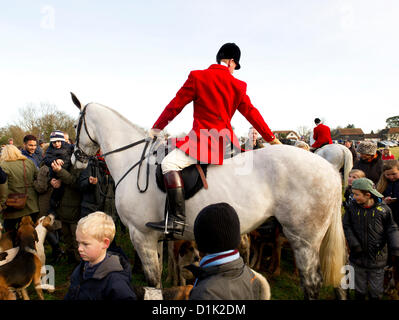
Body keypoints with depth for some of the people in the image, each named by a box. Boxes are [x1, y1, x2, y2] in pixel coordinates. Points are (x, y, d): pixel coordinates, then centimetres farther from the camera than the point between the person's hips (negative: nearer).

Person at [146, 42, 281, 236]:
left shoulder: (197, 77, -2)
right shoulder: (238, 86, 9)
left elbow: (175, 105, 0)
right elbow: (252, 113, 14)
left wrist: (156, 128, 11)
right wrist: (271, 138, 25)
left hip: (203, 141, -6)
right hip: (225, 142, 7)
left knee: (169, 163, -12)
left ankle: (177, 221, -25)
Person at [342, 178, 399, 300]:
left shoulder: (383, 209, -10)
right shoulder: (352, 207, -6)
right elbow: (346, 227, -5)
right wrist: (354, 244, -16)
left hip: (377, 258, -1)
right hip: (357, 257, 1)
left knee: (376, 292, 14)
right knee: (359, 288, 18)